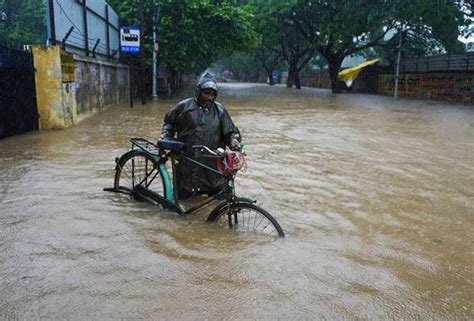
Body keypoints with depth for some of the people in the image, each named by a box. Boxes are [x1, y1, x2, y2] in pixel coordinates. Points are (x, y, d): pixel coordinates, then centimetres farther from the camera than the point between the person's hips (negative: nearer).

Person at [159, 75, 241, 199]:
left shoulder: (219, 110, 4)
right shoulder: (184, 106, 1)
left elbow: (230, 131, 5)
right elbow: (169, 122, 15)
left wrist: (233, 139, -15)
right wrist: (166, 137, 1)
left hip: (212, 162, 1)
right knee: (183, 195, 10)